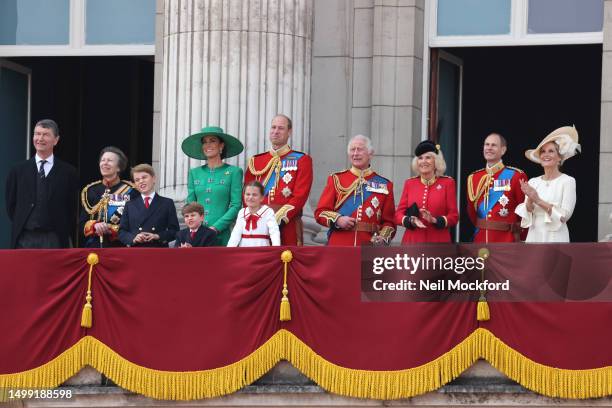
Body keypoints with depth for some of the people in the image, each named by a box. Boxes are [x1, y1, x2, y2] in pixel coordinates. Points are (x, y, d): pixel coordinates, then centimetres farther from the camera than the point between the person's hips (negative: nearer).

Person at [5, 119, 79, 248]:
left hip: (54, 240, -1)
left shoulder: (68, 172, 5)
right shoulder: (18, 170, 9)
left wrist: (65, 232, 1)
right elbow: (10, 204, 13)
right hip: (24, 239, 1)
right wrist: (19, 226, 7)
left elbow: (73, 207, 6)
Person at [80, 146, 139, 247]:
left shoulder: (131, 191, 2)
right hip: (94, 248, 3)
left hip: (120, 247, -3)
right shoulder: (90, 191, 13)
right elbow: (82, 224, 10)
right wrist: (95, 226, -12)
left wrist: (111, 229, -14)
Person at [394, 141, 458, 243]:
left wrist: (435, 220, -17)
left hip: (438, 243, -2)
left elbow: (454, 216, 1)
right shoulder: (409, 183, 10)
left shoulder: (448, 183, 4)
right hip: (412, 241, 2)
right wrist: (410, 220, -13)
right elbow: (398, 214, 8)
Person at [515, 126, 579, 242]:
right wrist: (530, 200, -13)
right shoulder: (532, 182, 9)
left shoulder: (568, 181, -5)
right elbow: (525, 215, 7)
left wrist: (538, 200, -14)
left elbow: (564, 215, -12)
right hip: (534, 238, 5)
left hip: (555, 239, -5)